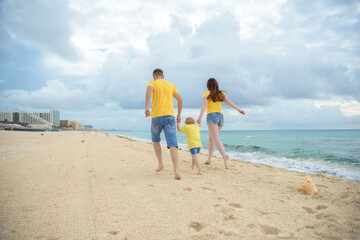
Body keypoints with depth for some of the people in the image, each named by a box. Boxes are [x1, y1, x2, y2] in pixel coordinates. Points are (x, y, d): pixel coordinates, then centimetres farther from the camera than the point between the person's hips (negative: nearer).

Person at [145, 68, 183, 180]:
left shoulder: (152, 83, 10)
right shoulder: (171, 85, 22)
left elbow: (149, 89, -17)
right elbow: (180, 100, 17)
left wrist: (146, 107, -25)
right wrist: (179, 115, 28)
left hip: (156, 117, -2)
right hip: (170, 116, 2)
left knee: (155, 140, 23)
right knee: (172, 144, -7)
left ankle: (160, 163, 13)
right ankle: (176, 170, -23)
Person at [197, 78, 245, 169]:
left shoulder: (206, 94, 3)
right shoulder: (221, 94, 14)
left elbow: (204, 105, -14)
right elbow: (229, 102, -3)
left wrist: (200, 117, -25)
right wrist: (239, 109, -14)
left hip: (211, 116, -6)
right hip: (220, 117, 6)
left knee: (216, 139, -17)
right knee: (211, 137, 22)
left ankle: (224, 155, -42)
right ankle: (209, 159, 23)